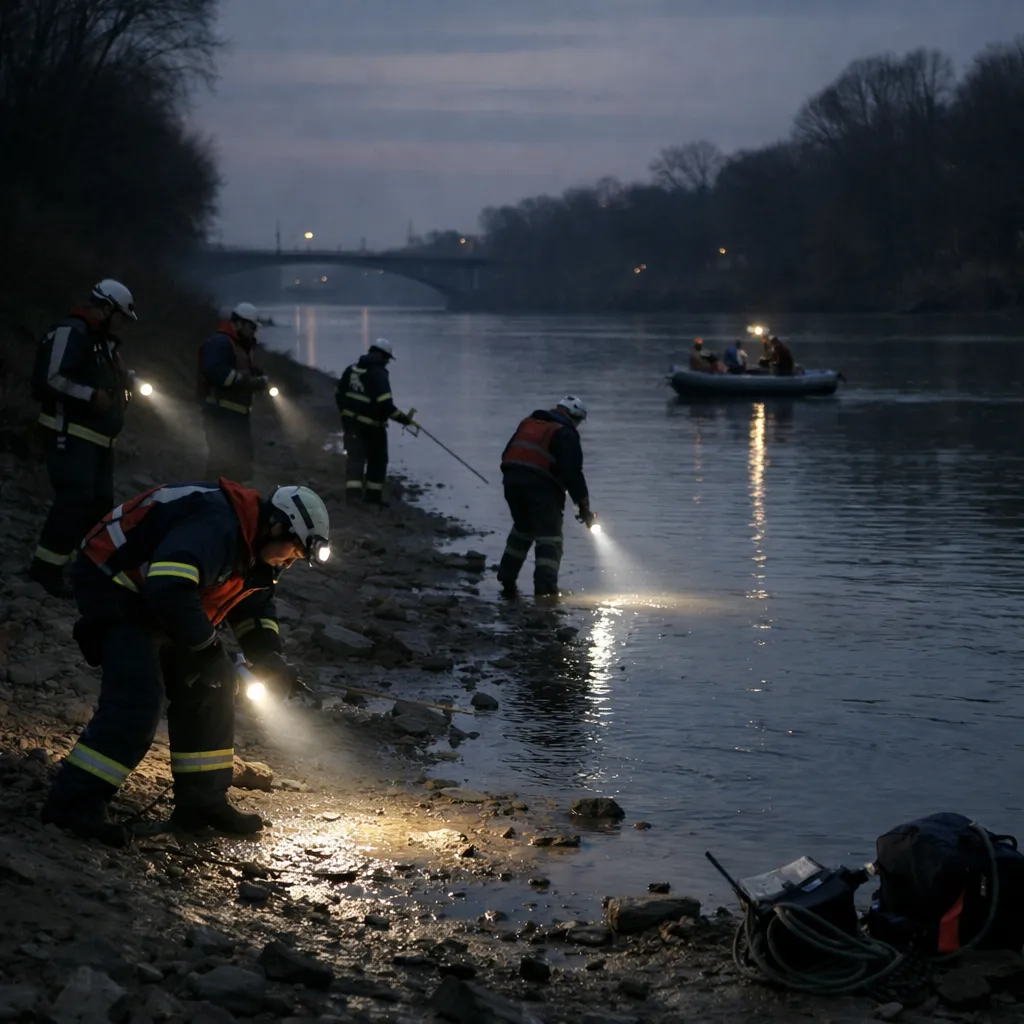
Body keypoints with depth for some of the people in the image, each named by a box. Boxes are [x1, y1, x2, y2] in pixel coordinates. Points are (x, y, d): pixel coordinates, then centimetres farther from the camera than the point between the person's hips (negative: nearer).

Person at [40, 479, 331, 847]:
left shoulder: (252, 544, 4)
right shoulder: (215, 527, -30)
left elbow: (254, 605, 17)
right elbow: (169, 589, -40)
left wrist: (270, 660, 0)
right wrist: (208, 650, -29)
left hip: (154, 602, 11)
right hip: (112, 586, -11)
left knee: (208, 687, 8)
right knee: (136, 699, -22)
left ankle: (201, 800, 15)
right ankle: (73, 804, -19)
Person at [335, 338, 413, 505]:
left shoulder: (352, 369, 5)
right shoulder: (379, 374, -18)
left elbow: (339, 394, 12)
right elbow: (385, 405, -25)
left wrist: (346, 413, 25)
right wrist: (404, 419, -17)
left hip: (351, 421, 5)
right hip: (372, 424, -5)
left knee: (355, 457, 0)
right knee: (378, 460, 14)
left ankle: (353, 491, -17)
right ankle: (373, 494, 20)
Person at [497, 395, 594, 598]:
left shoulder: (528, 423, 20)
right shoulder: (566, 435, -2)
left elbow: (507, 455, 21)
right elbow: (572, 473, -10)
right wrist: (584, 507, -7)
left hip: (512, 481, 7)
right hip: (541, 487, -7)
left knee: (522, 530, 26)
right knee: (549, 537, -5)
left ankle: (507, 579, 29)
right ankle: (545, 588, -21)